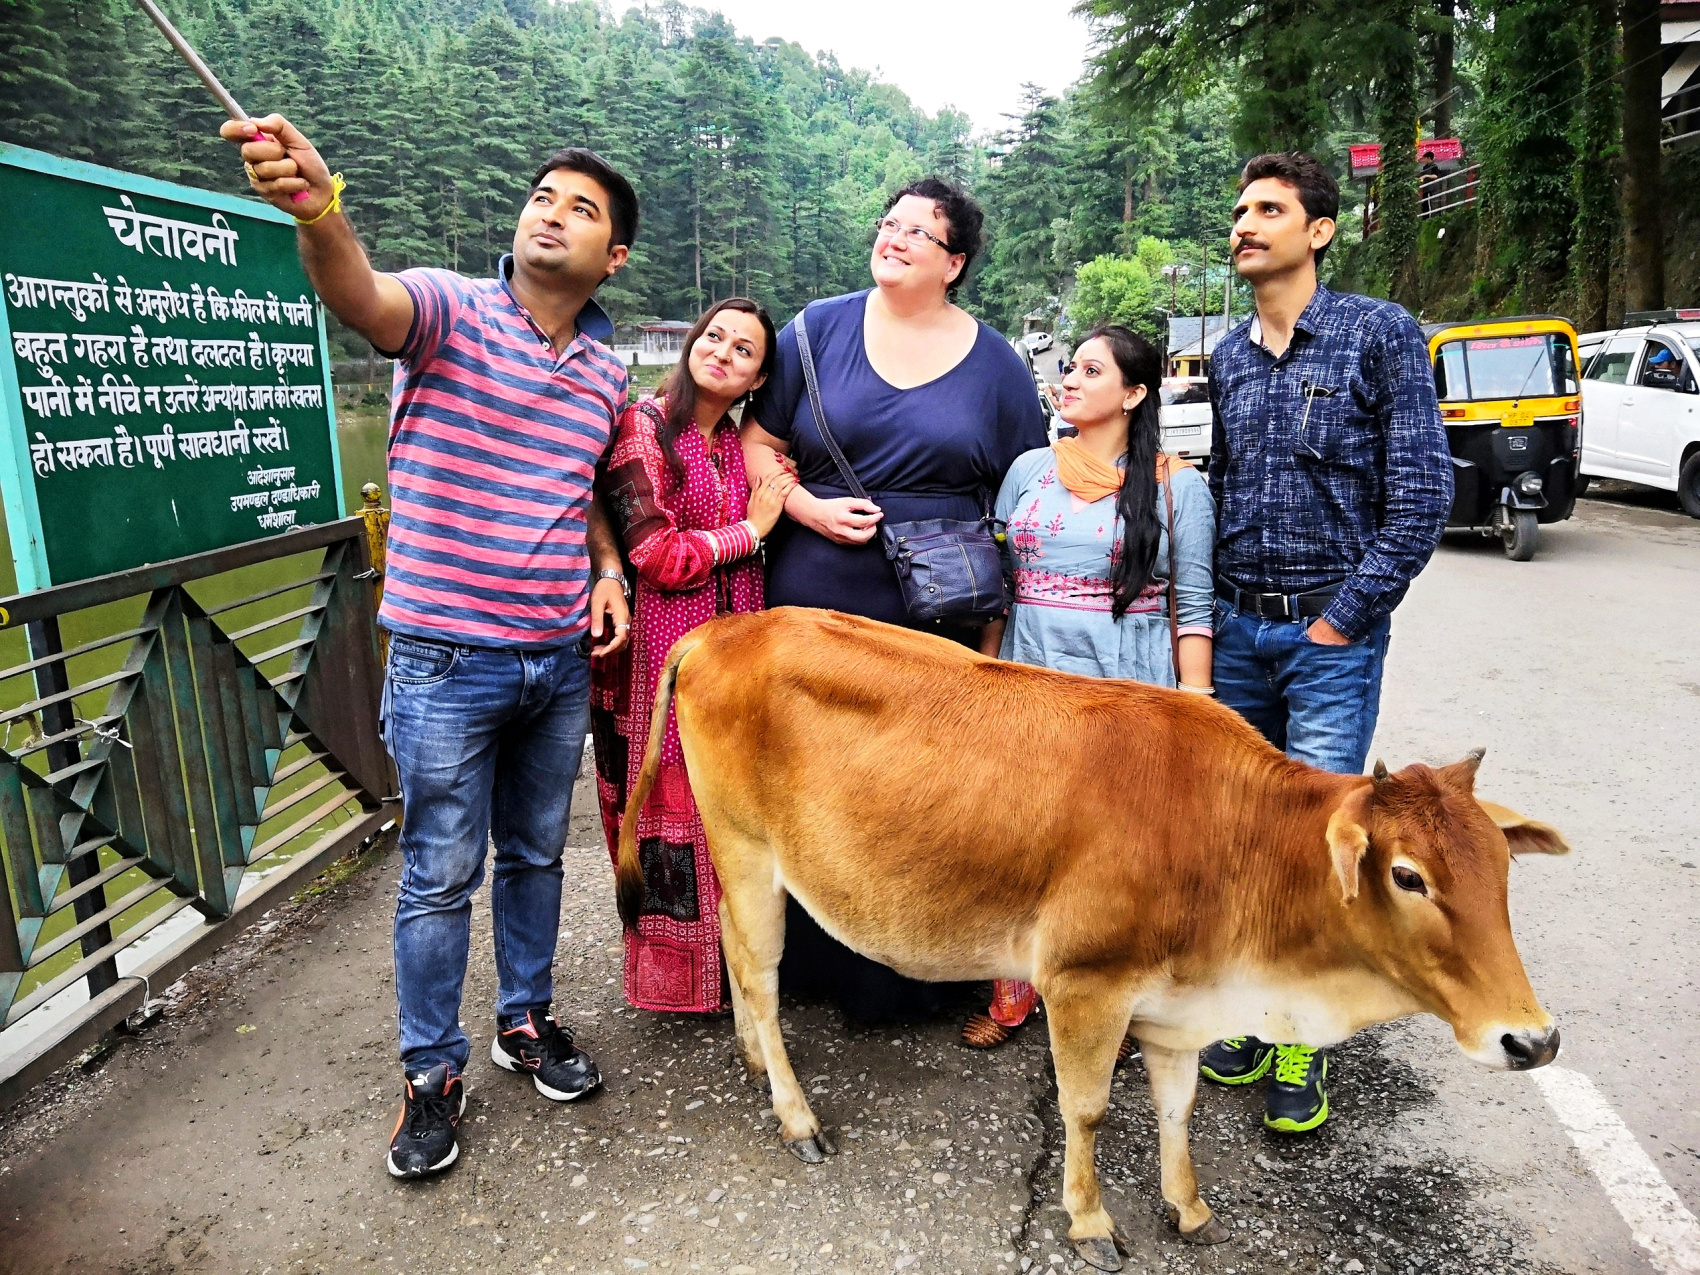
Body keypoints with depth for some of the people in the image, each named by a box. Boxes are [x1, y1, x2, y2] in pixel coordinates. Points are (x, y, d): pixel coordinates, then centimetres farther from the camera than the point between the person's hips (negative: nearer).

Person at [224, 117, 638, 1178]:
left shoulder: (607, 371, 8)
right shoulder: (450, 309, -7)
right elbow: (363, 299, -31)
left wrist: (608, 568, 3)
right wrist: (320, 212, -52)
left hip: (561, 659, 5)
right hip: (446, 658, -4)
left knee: (537, 854, 18)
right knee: (442, 875, 6)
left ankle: (526, 1021, 39)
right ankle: (433, 1073, 26)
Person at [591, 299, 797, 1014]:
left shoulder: (743, 446, 15)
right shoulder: (644, 427, -6)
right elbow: (657, 557, -15)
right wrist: (750, 530, -5)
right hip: (663, 650, -6)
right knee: (672, 808, 3)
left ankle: (731, 953, 25)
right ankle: (675, 973, 20)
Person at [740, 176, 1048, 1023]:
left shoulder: (994, 363, 6)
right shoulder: (819, 329, 6)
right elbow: (759, 445, 8)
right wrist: (810, 509, -10)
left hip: (938, 622, 0)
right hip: (813, 608, 1)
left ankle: (909, 976, 23)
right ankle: (812, 960, 28)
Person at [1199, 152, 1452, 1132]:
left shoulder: (1382, 334, -4)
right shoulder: (1228, 359, 11)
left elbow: (1423, 492, -9)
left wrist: (1344, 620, -12)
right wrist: (1209, 609, 8)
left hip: (1333, 634, -5)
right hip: (1236, 628, 5)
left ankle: (1303, 1039, 15)